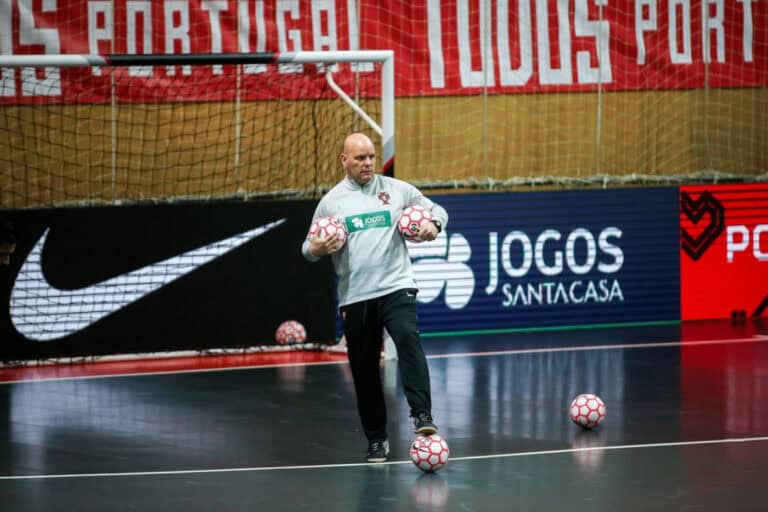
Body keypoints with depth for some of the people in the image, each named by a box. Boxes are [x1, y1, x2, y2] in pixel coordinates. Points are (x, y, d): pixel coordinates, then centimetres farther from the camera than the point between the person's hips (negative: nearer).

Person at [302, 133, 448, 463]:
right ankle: (376, 439, 18)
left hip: (396, 286, -2)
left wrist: (433, 225, -7)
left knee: (408, 338, -28)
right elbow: (310, 247, 13)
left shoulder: (396, 190, 6)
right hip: (354, 296, 2)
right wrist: (315, 249, -11)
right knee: (364, 371, 6)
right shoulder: (331, 201, 7)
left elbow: (435, 209, 16)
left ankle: (422, 415, -33)